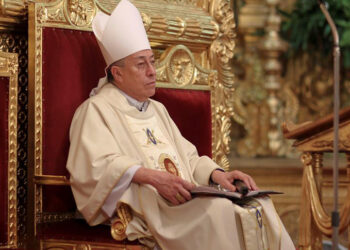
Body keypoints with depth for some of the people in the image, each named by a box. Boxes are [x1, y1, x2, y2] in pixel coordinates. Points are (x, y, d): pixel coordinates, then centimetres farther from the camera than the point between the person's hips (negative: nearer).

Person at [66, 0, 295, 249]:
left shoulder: (157, 109, 29)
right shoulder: (96, 110, 3)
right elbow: (98, 164, -14)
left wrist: (217, 174, 2)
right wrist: (152, 177, -27)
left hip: (187, 198, 7)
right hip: (146, 207, -7)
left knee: (258, 205, -19)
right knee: (218, 210, -33)